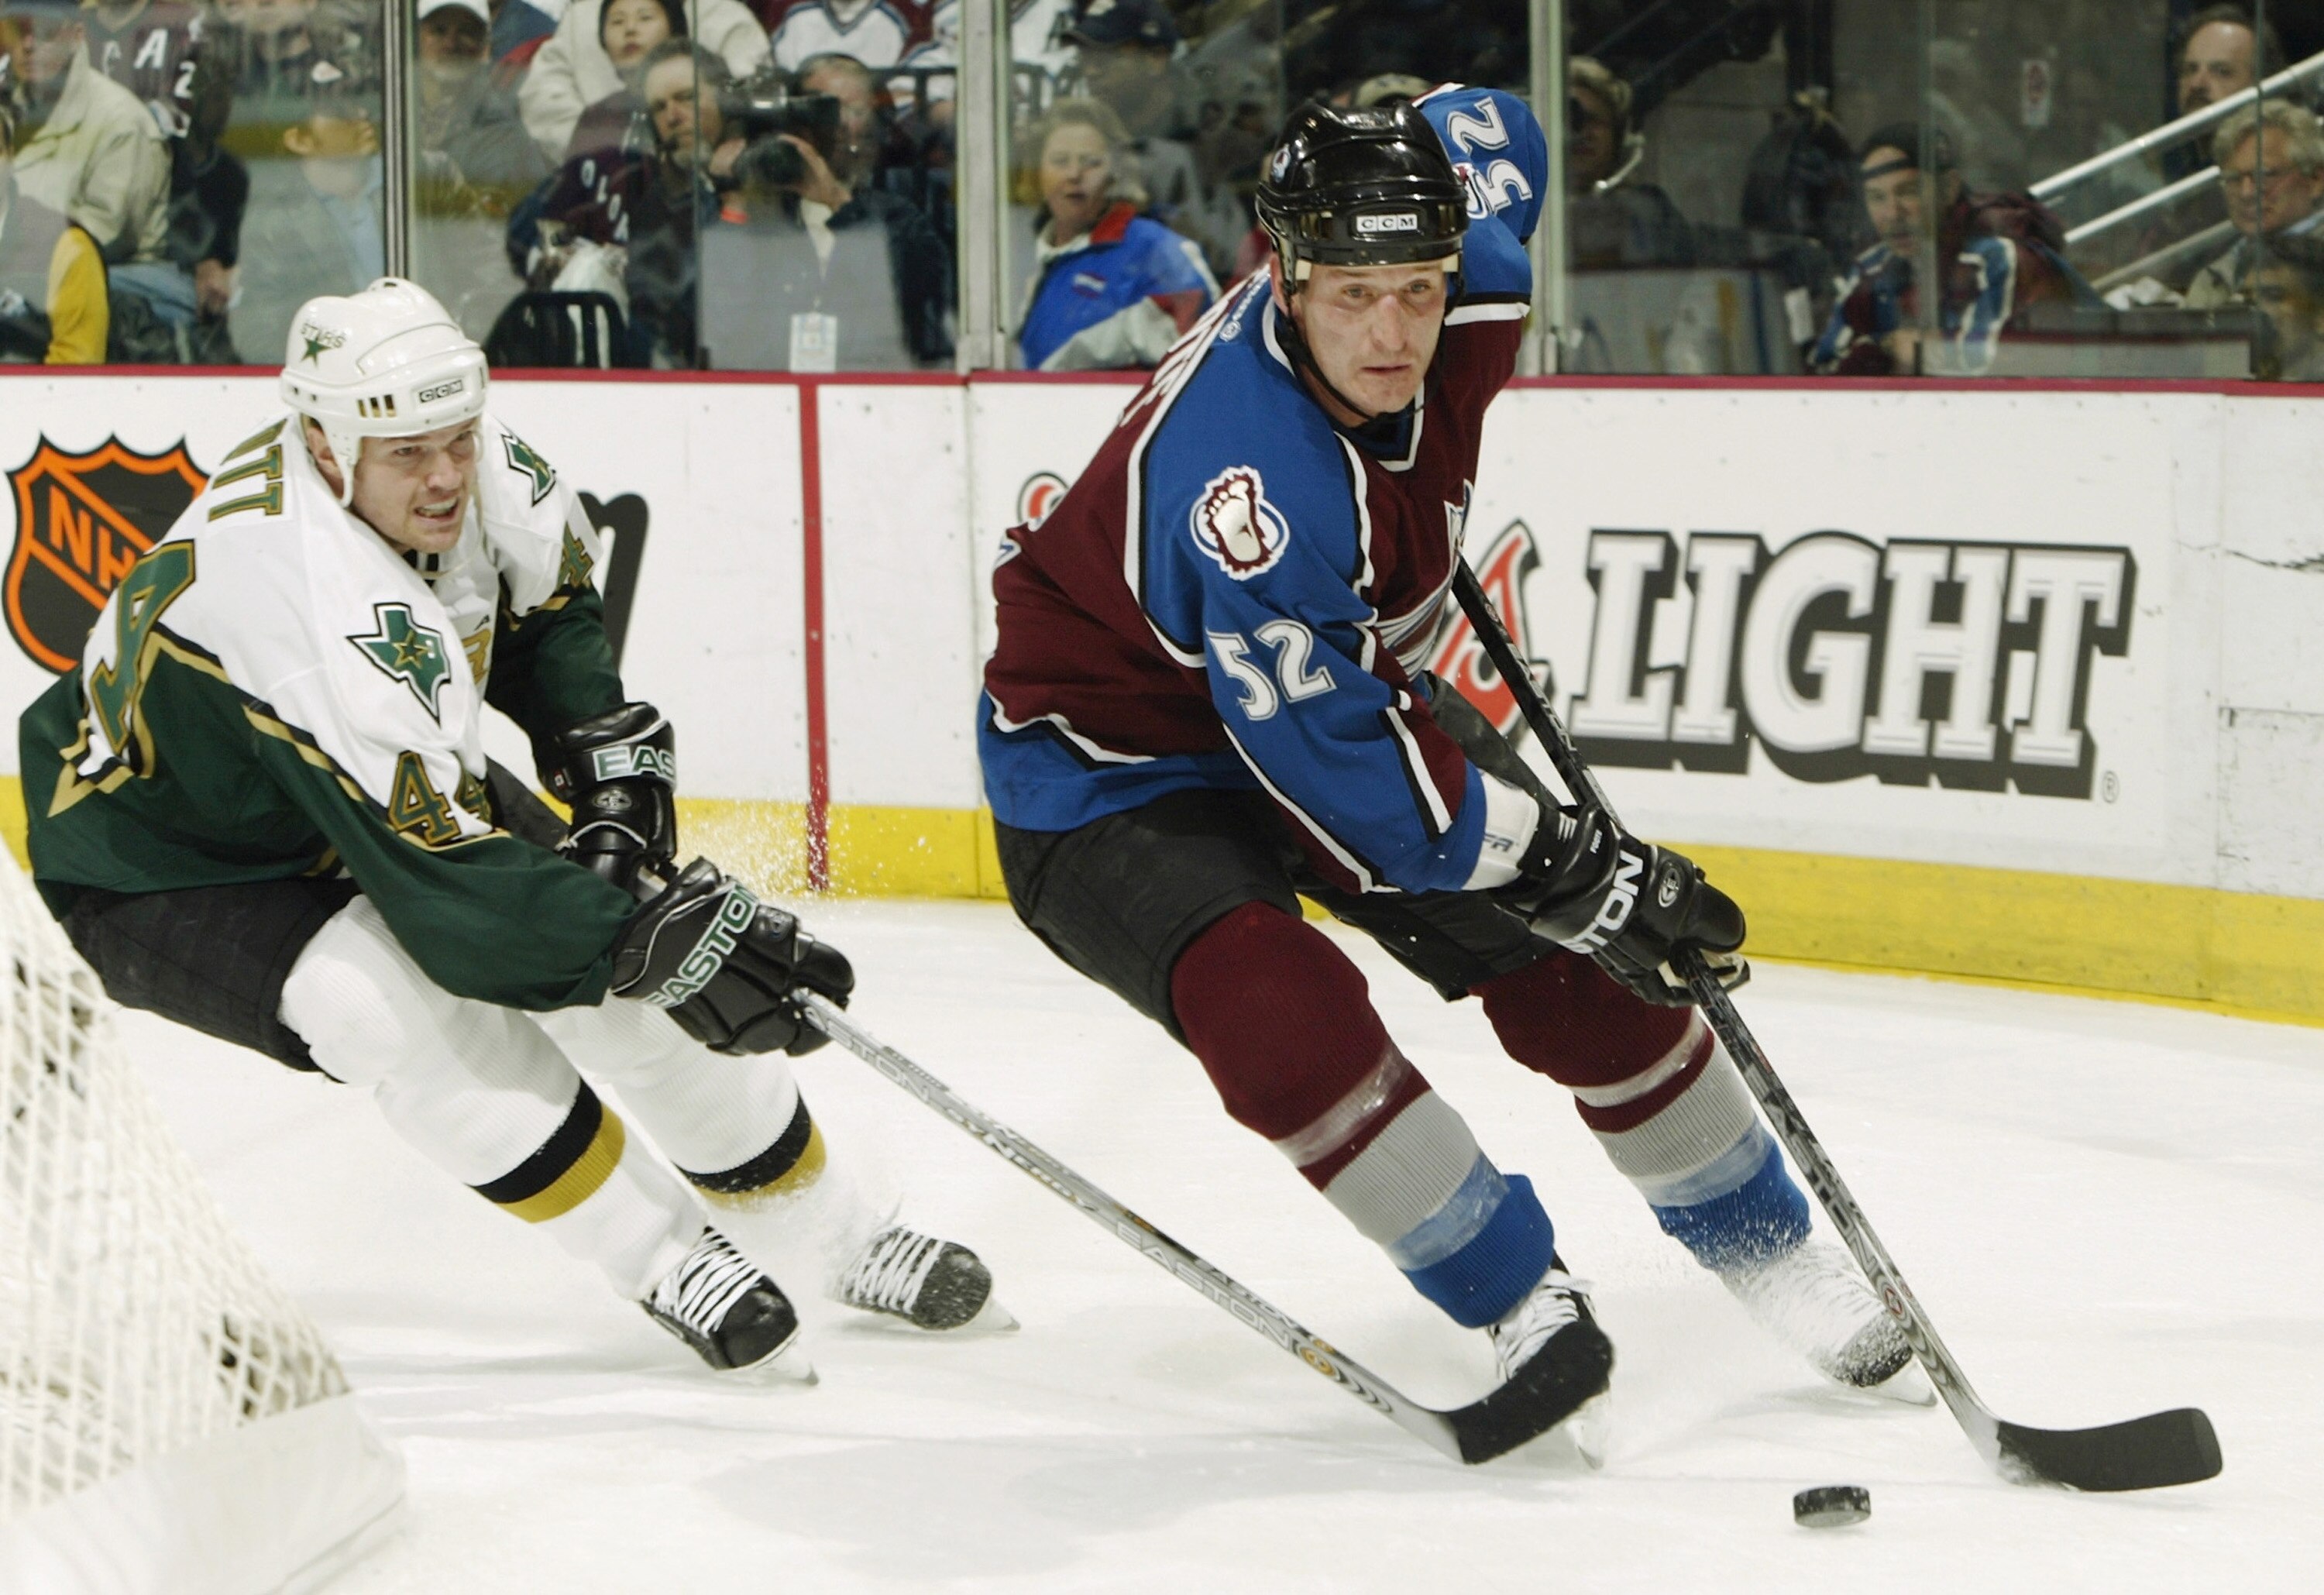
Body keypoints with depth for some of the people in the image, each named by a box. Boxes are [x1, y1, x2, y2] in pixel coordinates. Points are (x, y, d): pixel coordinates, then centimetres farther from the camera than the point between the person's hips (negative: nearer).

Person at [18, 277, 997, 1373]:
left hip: (388, 781, 8)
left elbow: (547, 601, 5)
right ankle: (666, 1260, -15)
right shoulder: (319, 605, -42)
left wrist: (610, 763, -8)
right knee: (409, 1004, -33)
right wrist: (649, 941, -41)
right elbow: (440, 872, -42)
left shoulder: (469, 465, -18)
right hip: (165, 879, -8)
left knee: (655, 946, -5)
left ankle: (844, 1240, 13)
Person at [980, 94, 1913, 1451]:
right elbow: (1351, 780, -35)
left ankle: (1768, 1249, 21)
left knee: (1573, 968, 0)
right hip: (1113, 764, -7)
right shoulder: (1245, 488, -41)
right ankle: (1521, 1301, -11)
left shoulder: (1473, 292, -19)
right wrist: (1576, 867, -29)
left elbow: (1491, 132, 7)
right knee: (1282, 1011, -31)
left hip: (1338, 679, 7)